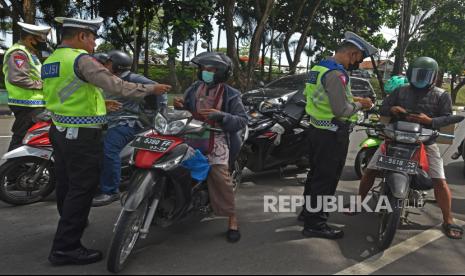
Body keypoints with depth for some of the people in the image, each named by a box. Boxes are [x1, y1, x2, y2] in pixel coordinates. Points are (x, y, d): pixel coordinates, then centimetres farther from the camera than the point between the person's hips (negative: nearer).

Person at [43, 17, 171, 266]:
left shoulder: (50, 61, 13)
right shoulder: (81, 59, -16)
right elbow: (116, 86, -20)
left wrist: (100, 104, 24)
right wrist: (151, 89, -9)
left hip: (59, 130, 10)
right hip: (82, 135, -9)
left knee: (65, 185, 22)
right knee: (81, 189, -2)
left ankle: (71, 224, 43)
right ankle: (66, 248, 5)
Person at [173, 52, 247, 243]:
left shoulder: (230, 95, 1)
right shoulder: (194, 89, 14)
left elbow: (242, 120, -5)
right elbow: (186, 113, 23)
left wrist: (220, 115, -20)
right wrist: (180, 107, -2)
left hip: (217, 137, -5)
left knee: (219, 174, -23)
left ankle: (232, 219, -11)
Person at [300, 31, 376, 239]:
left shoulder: (320, 67, 11)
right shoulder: (336, 74, -21)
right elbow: (341, 110, -23)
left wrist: (352, 99, 12)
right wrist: (359, 105, -6)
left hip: (317, 129, 10)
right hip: (332, 135, -10)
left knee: (316, 173, 20)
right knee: (327, 178, -1)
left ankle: (309, 211, 35)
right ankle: (315, 224, 9)